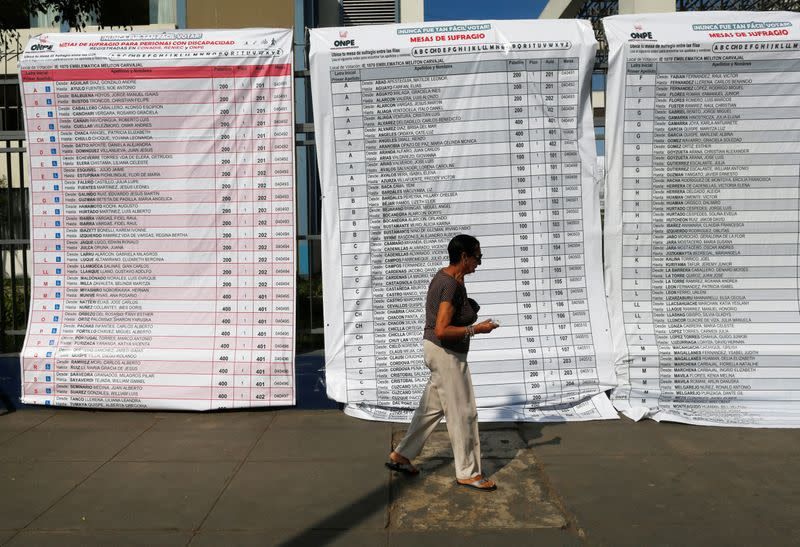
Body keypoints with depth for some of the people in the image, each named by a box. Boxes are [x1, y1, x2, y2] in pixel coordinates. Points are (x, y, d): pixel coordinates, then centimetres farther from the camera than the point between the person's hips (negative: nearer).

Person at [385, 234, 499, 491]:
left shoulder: (444, 275, 8)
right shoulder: (452, 286, -23)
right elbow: (442, 331, -27)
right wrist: (475, 329, -20)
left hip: (439, 351, 10)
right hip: (446, 354, -10)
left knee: (431, 407, 18)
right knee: (462, 412, 2)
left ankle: (400, 455, 28)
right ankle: (468, 473, 15)